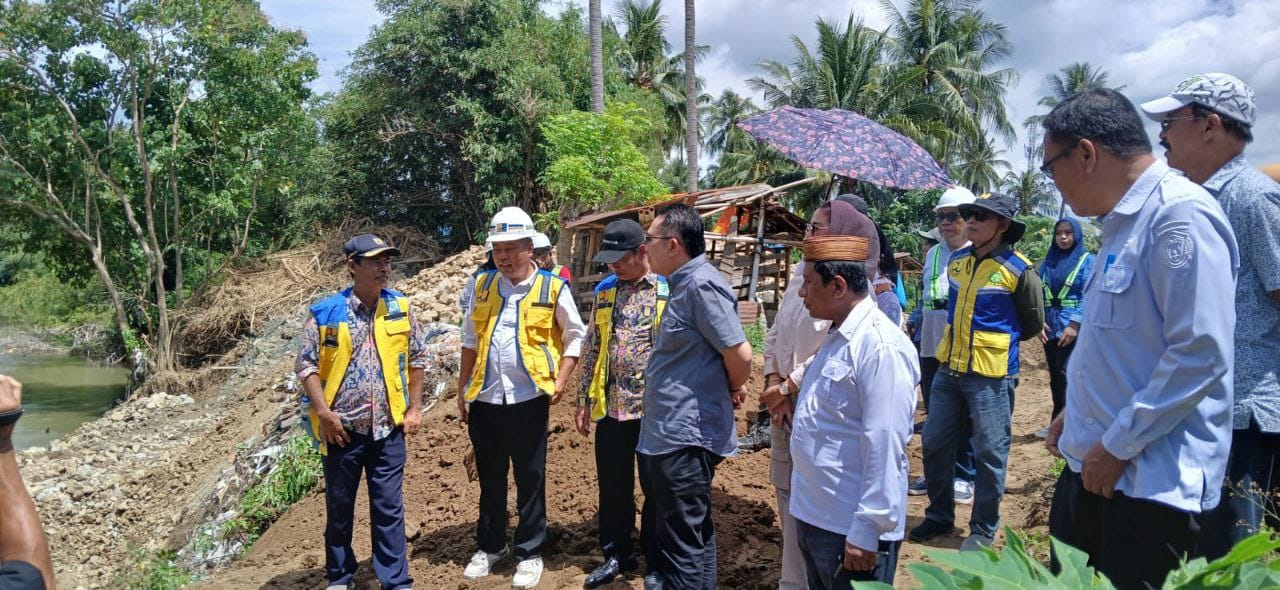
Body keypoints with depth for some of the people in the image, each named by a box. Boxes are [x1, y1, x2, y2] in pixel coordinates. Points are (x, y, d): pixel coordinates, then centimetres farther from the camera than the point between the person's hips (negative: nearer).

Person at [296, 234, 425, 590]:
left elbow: (417, 357, 9)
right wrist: (324, 413, -10)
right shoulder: (326, 312, -5)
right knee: (339, 507, 13)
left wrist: (414, 407, 5)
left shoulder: (400, 308, 3)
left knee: (389, 508, 6)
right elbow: (306, 365, -4)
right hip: (342, 428, -1)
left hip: (388, 427, 1)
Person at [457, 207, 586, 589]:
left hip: (528, 398, -3)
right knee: (490, 478, 16)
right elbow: (470, 338, 14)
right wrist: (463, 388, 12)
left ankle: (530, 554, 22)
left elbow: (575, 336, 3)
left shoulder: (553, 288, -5)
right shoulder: (483, 285, 6)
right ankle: (490, 546, 33)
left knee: (530, 479, 7)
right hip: (485, 398, 4)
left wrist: (560, 380, -7)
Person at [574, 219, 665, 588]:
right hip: (611, 405, 4)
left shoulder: (671, 290, -5)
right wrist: (585, 400, 11)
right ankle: (616, 555, 29)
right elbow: (592, 348, 13)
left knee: (657, 488, 9)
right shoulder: (604, 291, 9)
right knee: (613, 486, 12)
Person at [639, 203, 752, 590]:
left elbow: (740, 354, -21)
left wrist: (733, 390, -3)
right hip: (672, 431, 10)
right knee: (691, 536, 21)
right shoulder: (684, 283, 14)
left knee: (684, 543, 0)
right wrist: (730, 392, 13)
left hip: (684, 435, -10)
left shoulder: (701, 285, -18)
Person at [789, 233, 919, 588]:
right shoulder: (838, 336, 9)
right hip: (815, 516, 9)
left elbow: (884, 447, -24)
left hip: (850, 528, -9)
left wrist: (866, 531, -22)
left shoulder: (880, 346, -21)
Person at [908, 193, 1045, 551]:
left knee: (989, 454, 4)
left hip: (991, 375, -6)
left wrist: (996, 342, 9)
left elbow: (1033, 325, 1)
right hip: (949, 369, 6)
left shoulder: (1018, 269, -11)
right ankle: (939, 516, 28)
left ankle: (983, 529, 19)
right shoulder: (956, 261, 6)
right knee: (934, 443, 11)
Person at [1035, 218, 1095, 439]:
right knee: (1054, 376, 9)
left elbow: (1088, 296, -8)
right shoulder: (1047, 263, 13)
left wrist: (1075, 324, -18)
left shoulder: (1087, 261, 0)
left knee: (1065, 374, -12)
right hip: (1050, 327, 5)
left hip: (1072, 326, -5)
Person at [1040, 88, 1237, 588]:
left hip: (1151, 481, -9)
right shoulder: (1123, 222, 13)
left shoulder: (1181, 216, -18)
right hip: (1093, 464, 9)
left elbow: (1201, 355, -24)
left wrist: (1118, 446, -19)